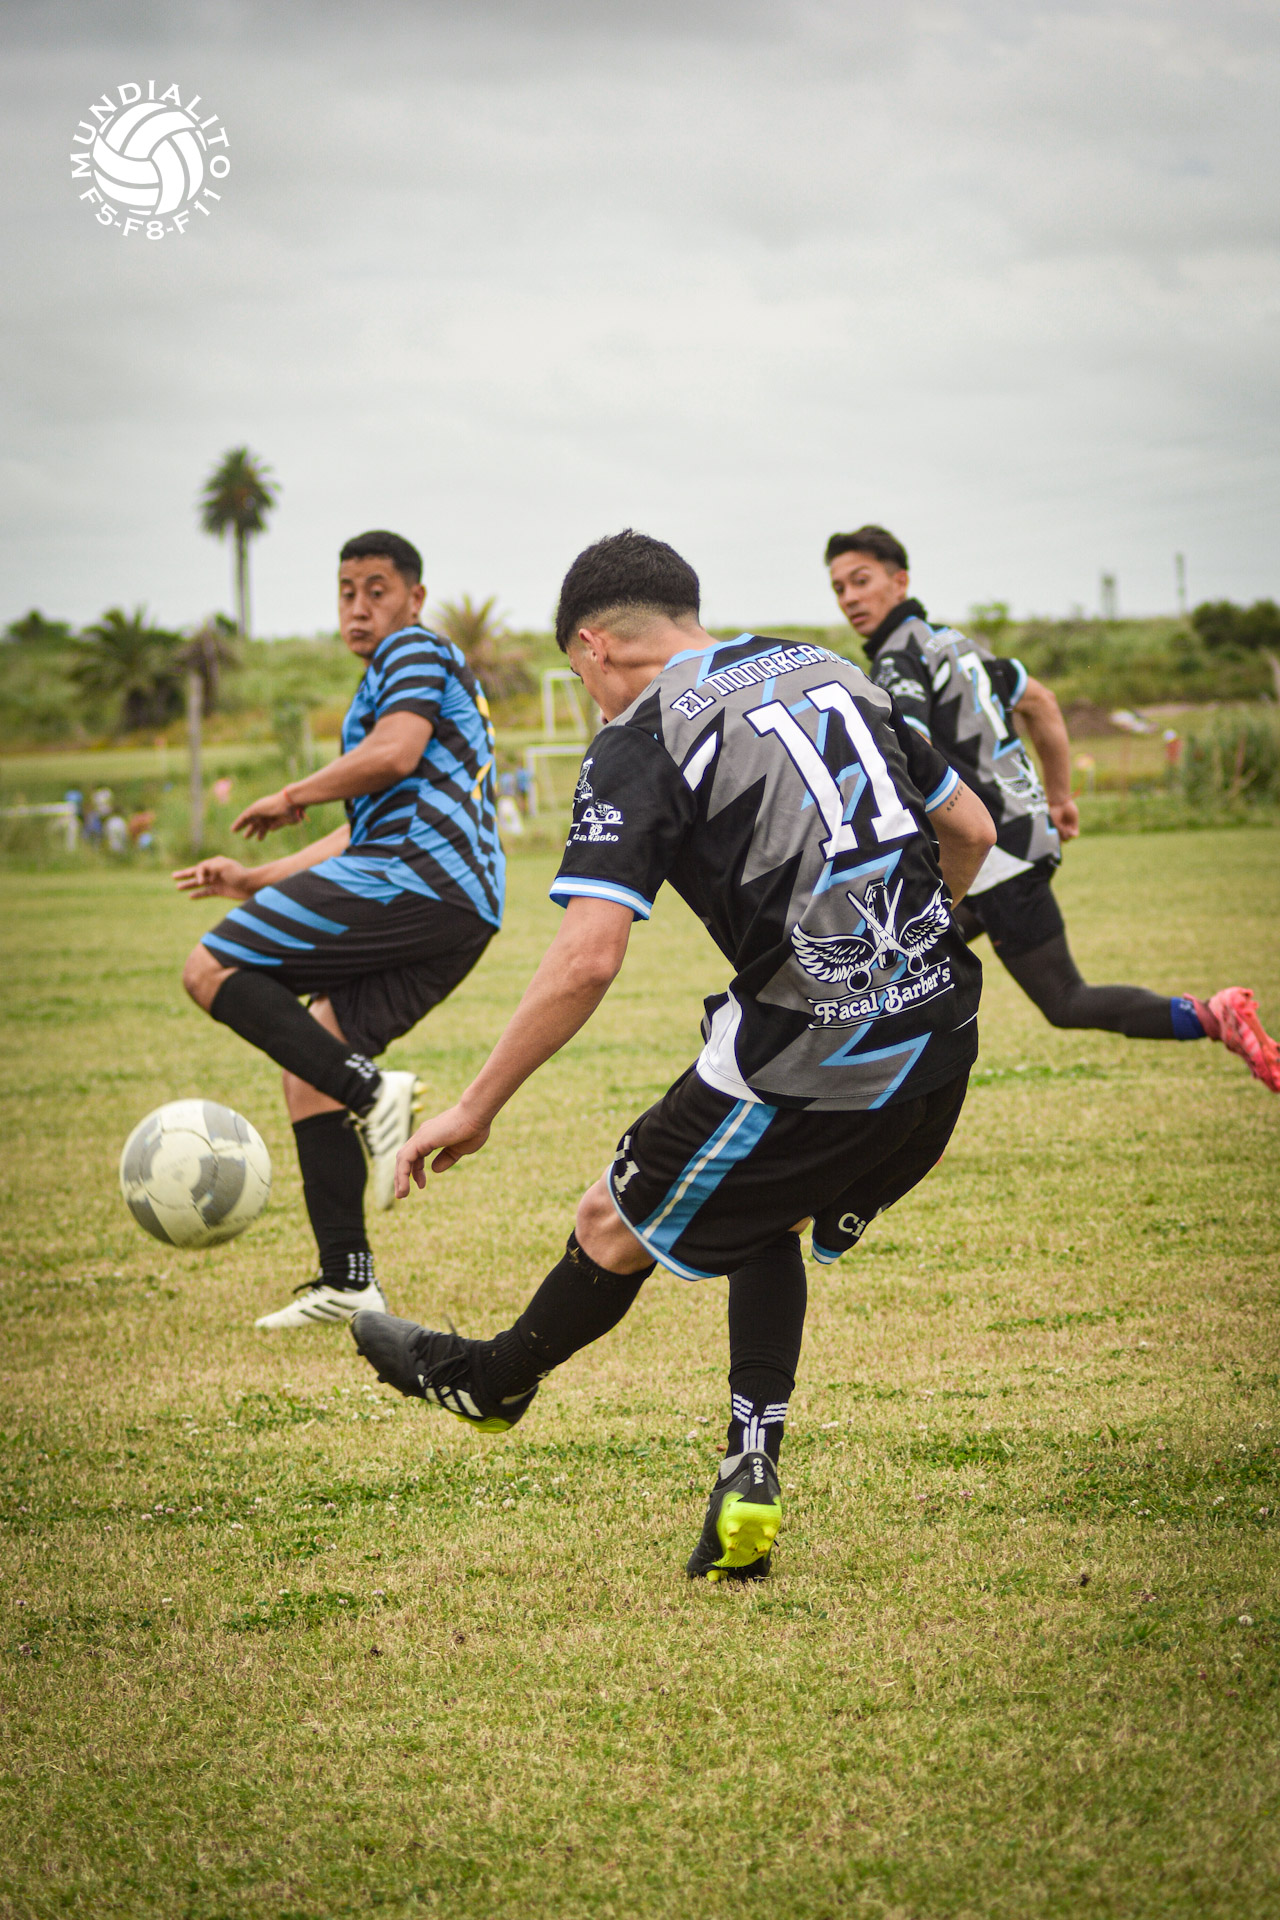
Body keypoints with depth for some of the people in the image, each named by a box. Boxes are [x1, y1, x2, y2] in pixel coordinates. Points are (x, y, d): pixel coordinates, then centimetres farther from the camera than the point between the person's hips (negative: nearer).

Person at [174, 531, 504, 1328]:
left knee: (212, 970, -10)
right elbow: (364, 833, 36)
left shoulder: (415, 652, 4)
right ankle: (348, 1279, 7)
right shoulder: (440, 683, 33)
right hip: (465, 912, 10)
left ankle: (371, 1091, -25)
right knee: (310, 1067, 13)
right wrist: (256, 880, 35)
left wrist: (292, 796, -3)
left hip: (412, 876, -10)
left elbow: (394, 753, -16)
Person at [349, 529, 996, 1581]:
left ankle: (492, 1380, 38)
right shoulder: (832, 672, 14)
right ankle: (751, 1482, 21)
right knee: (765, 1221, 28)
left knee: (614, 1226, 16)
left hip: (808, 1059, -7)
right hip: (941, 1034, 7)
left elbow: (585, 961, -16)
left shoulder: (640, 744, -7)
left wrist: (475, 1109, -7)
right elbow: (970, 833, 20)